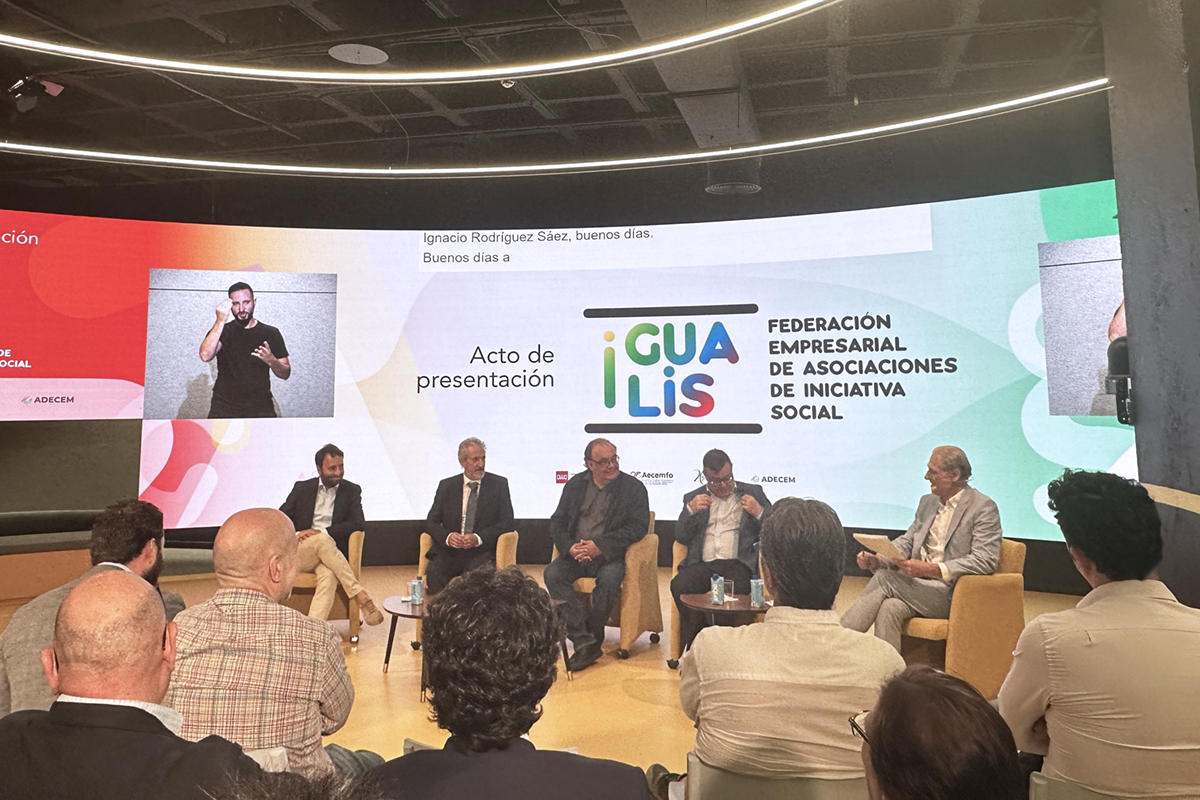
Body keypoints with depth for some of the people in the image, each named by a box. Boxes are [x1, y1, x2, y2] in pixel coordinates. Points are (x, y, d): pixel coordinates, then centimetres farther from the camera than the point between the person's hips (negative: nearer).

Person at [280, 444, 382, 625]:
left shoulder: (351, 491, 11)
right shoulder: (302, 488, 14)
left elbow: (358, 523, -3)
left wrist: (322, 532, -14)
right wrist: (296, 534, -13)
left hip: (330, 554, 0)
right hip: (300, 552, 0)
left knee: (329, 576, -36)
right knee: (322, 541, -35)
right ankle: (361, 595, -37)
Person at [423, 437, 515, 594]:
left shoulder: (499, 484, 7)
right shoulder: (446, 486, 12)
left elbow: (506, 522, 0)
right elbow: (431, 522, 9)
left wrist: (478, 538, -15)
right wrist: (447, 536, -14)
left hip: (482, 553, -2)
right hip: (449, 551, 2)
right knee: (432, 576, -28)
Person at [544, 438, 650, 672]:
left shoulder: (633, 487, 1)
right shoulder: (575, 485, 11)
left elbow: (639, 526, -9)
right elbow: (557, 522, 11)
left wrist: (600, 545, -18)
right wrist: (570, 547, -11)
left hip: (611, 555, -3)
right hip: (576, 554, 3)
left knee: (609, 578, -35)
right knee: (552, 574, -24)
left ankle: (591, 638, -14)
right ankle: (585, 643, -24)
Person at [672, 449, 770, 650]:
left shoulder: (752, 492, 18)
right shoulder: (694, 498, 22)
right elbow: (680, 537, 13)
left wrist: (758, 512, -6)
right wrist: (690, 511, -3)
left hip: (738, 563, -2)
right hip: (703, 564, 2)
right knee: (679, 585, -30)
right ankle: (693, 644, -13)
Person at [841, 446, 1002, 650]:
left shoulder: (984, 508, -6)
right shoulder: (928, 502, 17)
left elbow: (985, 562, -15)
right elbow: (907, 541, 17)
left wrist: (930, 569, -23)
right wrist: (877, 560, -4)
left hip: (950, 596, -6)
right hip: (918, 586, 6)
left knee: (885, 578, -23)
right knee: (890, 607, -27)